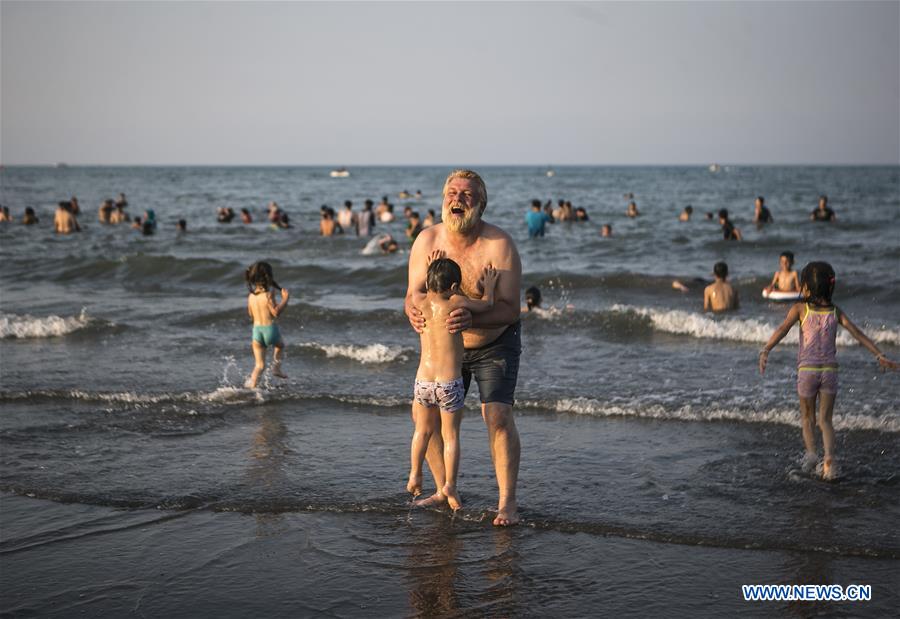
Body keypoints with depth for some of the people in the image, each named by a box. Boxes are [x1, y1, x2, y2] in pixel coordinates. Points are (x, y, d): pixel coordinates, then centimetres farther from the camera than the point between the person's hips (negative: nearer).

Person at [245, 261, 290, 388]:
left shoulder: (251, 296, 5)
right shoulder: (268, 294, -13)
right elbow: (276, 312, -18)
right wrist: (285, 299, -8)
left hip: (256, 330, 4)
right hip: (270, 329, -4)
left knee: (259, 365, 9)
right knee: (280, 345, 33)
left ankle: (252, 385, -5)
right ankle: (276, 368, 25)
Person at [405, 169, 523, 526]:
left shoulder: (499, 245, -25)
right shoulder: (428, 240, -13)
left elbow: (510, 308, -29)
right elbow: (414, 292, -9)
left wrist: (472, 319, -48)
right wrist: (413, 312, -34)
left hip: (495, 344, -4)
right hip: (447, 346, 4)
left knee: (497, 414, -19)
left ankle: (507, 503, -9)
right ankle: (444, 491, 20)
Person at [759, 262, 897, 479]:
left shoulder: (799, 308, -3)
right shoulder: (836, 311, 5)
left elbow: (782, 329, -17)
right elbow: (857, 333, 2)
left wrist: (765, 351, -27)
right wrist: (879, 355, 6)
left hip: (807, 370, -2)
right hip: (830, 370, 2)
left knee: (807, 417, 16)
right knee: (825, 420, 10)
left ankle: (811, 452, -6)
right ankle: (829, 459, -11)